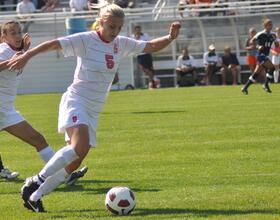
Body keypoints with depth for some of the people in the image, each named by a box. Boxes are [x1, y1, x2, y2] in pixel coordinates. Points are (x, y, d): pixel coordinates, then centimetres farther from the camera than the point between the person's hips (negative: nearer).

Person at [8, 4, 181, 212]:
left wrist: (170, 37, -4)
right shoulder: (86, 40, -10)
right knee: (80, 146, -30)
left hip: (94, 110, 7)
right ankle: (36, 181, -20)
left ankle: (34, 196, 11)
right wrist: (27, 56, -24)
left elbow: (151, 46, 14)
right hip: (75, 101, -7)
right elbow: (54, 44, -15)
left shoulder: (122, 44, 8)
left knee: (75, 161, 2)